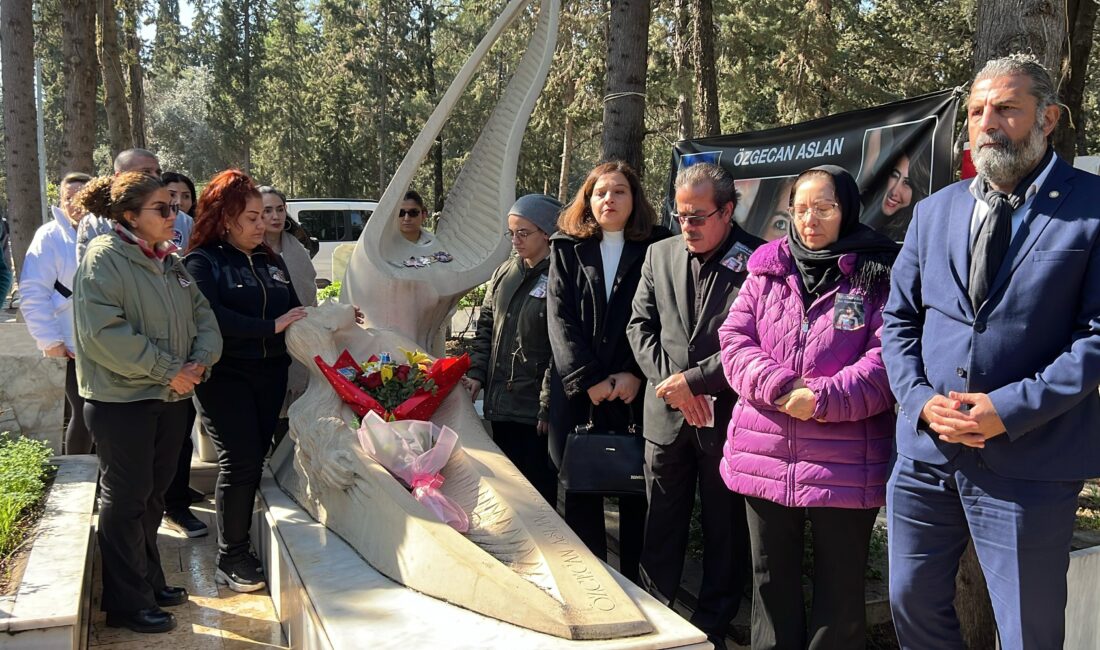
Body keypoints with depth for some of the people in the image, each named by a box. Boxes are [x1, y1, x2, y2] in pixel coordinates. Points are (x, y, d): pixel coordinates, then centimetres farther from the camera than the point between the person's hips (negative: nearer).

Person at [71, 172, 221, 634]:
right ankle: (127, 603, 13)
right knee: (126, 498, 2)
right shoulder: (104, 259, -14)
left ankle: (149, 581, 32)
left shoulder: (169, 260, 11)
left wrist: (200, 361, -9)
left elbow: (202, 315, 11)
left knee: (153, 493, 17)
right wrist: (167, 370, -21)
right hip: (121, 400, -8)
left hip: (170, 396, 8)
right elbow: (104, 333, -24)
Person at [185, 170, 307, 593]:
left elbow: (295, 311, 14)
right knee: (239, 461, -7)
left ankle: (240, 546, 20)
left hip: (270, 373, 6)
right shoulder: (203, 262, -5)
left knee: (256, 459, 8)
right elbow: (211, 316, -20)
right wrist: (271, 327, -22)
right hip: (226, 375, -6)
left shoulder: (271, 261, 15)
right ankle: (230, 559, 6)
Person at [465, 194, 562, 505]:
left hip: (534, 409, -7)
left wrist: (548, 406, -15)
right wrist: (477, 373, 5)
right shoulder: (504, 273, 11)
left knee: (537, 490, 1)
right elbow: (486, 325, 17)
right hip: (500, 403, 7)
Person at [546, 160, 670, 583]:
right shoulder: (567, 250, 10)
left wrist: (636, 375, -12)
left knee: (636, 494, 2)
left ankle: (634, 584, 13)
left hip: (636, 391, -1)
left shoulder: (655, 248, 6)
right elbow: (560, 320, 1)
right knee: (581, 493, 4)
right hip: (578, 393, 2)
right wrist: (589, 380, -9)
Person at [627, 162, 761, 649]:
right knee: (660, 529, 13)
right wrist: (670, 382, -6)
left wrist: (692, 379, -14)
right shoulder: (659, 255, 7)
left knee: (725, 530, 9)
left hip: (727, 416, -3)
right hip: (666, 414, 4)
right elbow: (640, 325, 7)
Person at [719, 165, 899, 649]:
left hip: (845, 465, -4)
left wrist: (822, 399, -20)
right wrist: (779, 386, -13)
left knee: (841, 589, 9)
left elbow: (887, 358, -11)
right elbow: (734, 340, 4)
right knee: (771, 579, 17)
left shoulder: (878, 276, -3)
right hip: (765, 457, 4)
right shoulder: (767, 270, 9)